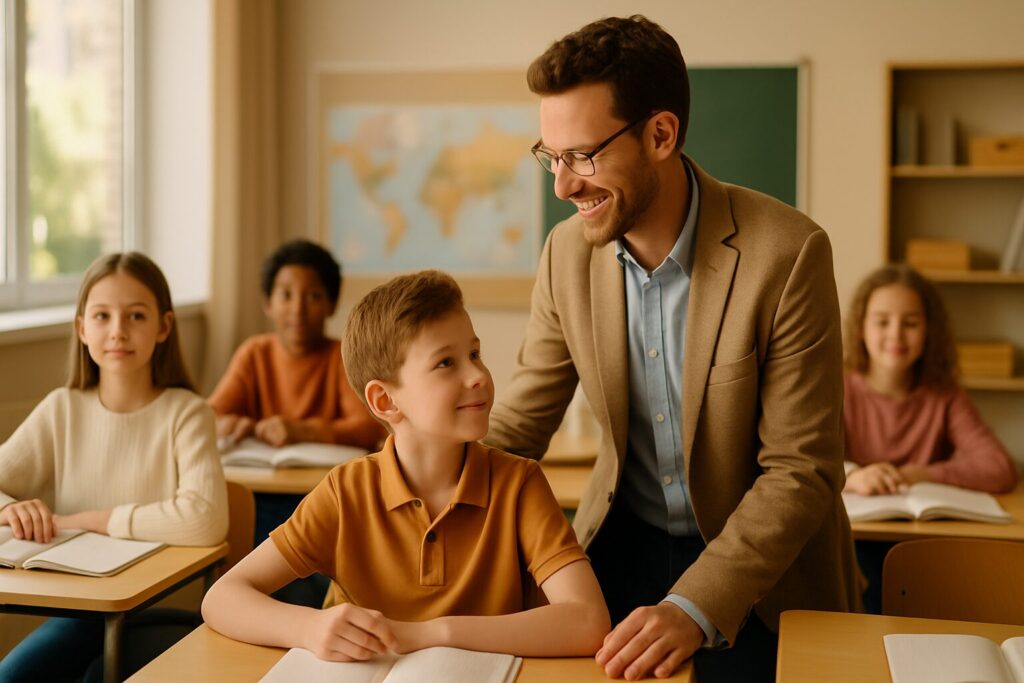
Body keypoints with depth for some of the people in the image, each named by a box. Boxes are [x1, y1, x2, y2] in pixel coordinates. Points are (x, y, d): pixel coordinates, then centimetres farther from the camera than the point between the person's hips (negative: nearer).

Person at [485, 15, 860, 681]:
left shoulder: (788, 252, -22)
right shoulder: (569, 252, -7)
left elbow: (804, 470, -20)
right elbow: (515, 427, -1)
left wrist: (695, 608, -30)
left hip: (763, 563, -3)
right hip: (620, 548, 4)